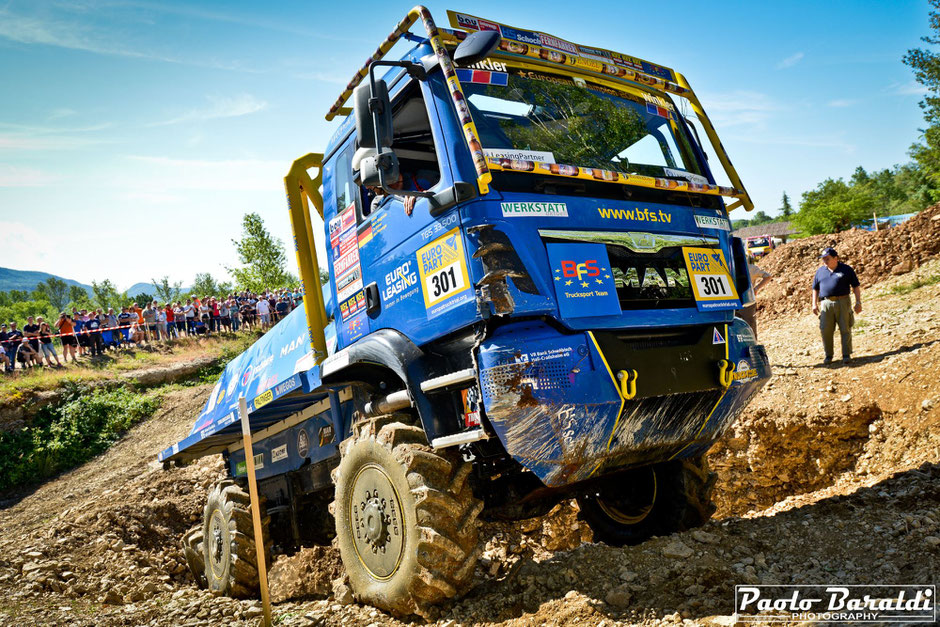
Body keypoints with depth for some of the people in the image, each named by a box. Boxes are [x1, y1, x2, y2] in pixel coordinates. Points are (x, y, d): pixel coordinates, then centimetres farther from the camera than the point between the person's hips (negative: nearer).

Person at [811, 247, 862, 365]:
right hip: (826, 303, 2)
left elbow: (856, 286, 5)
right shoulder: (820, 271, 13)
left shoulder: (846, 269, 4)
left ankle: (846, 355, 8)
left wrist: (858, 302, -2)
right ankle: (828, 356, 10)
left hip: (843, 302, -2)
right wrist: (814, 304, 10)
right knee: (825, 330, -1)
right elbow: (815, 288, 18)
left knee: (845, 329, 0)